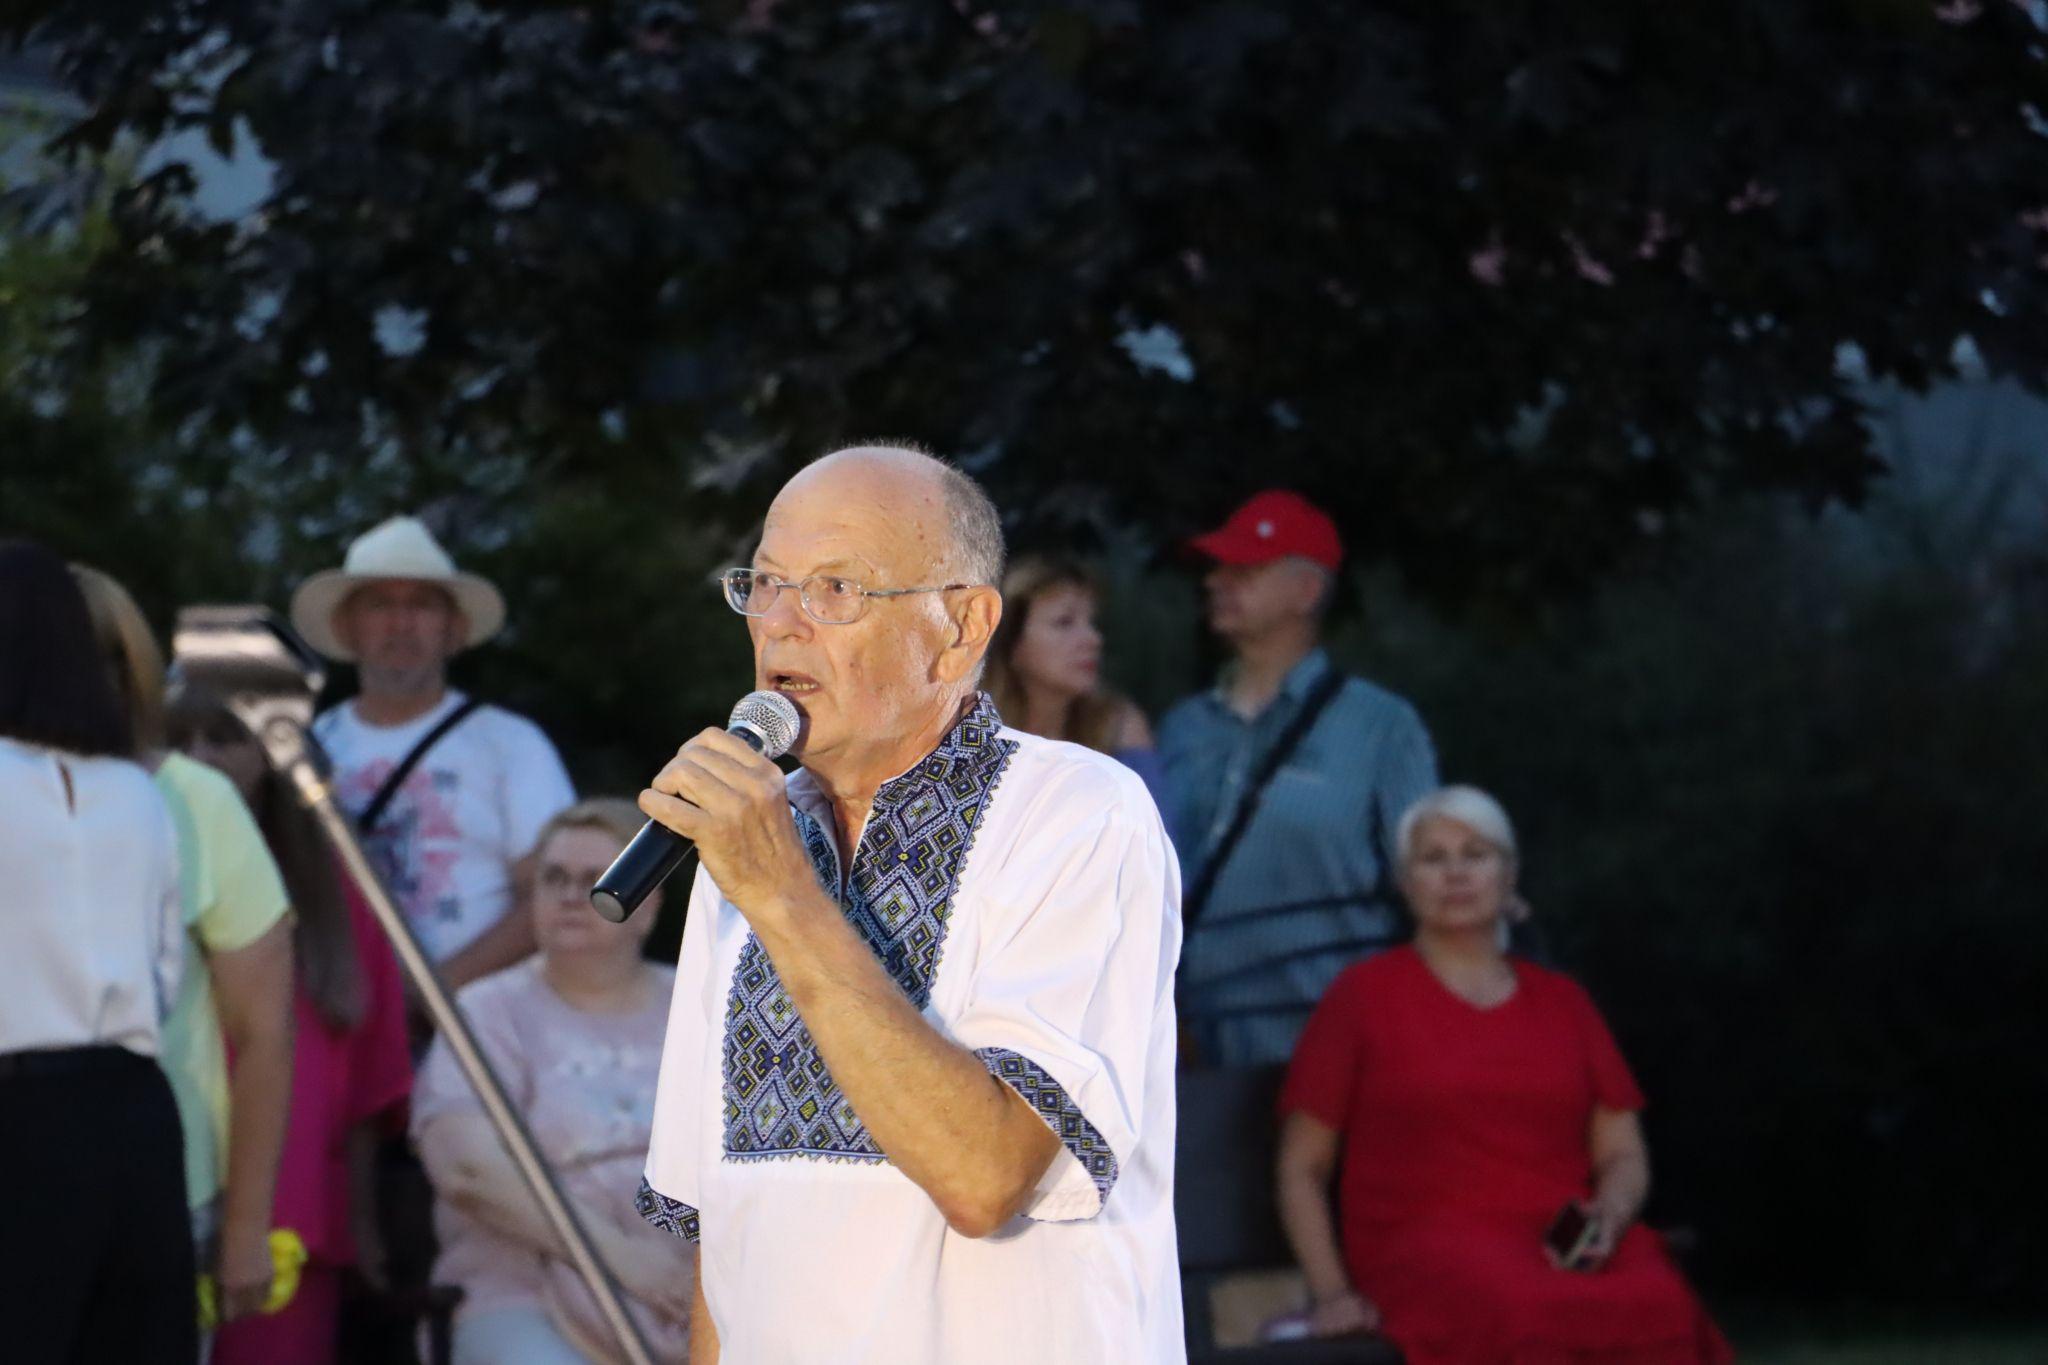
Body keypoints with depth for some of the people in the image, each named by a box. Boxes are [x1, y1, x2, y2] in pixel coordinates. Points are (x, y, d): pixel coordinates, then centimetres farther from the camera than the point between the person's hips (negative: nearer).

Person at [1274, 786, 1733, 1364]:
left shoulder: (1562, 1002, 24)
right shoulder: (1366, 993, 13)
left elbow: (1623, 1155, 20)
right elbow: (1301, 1167, 12)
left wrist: (1608, 1220, -4)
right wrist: (1331, 1291, -3)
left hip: (1564, 1246, 3)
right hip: (1426, 1245, -3)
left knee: (1660, 1308, -35)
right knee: (1528, 1316, -41)